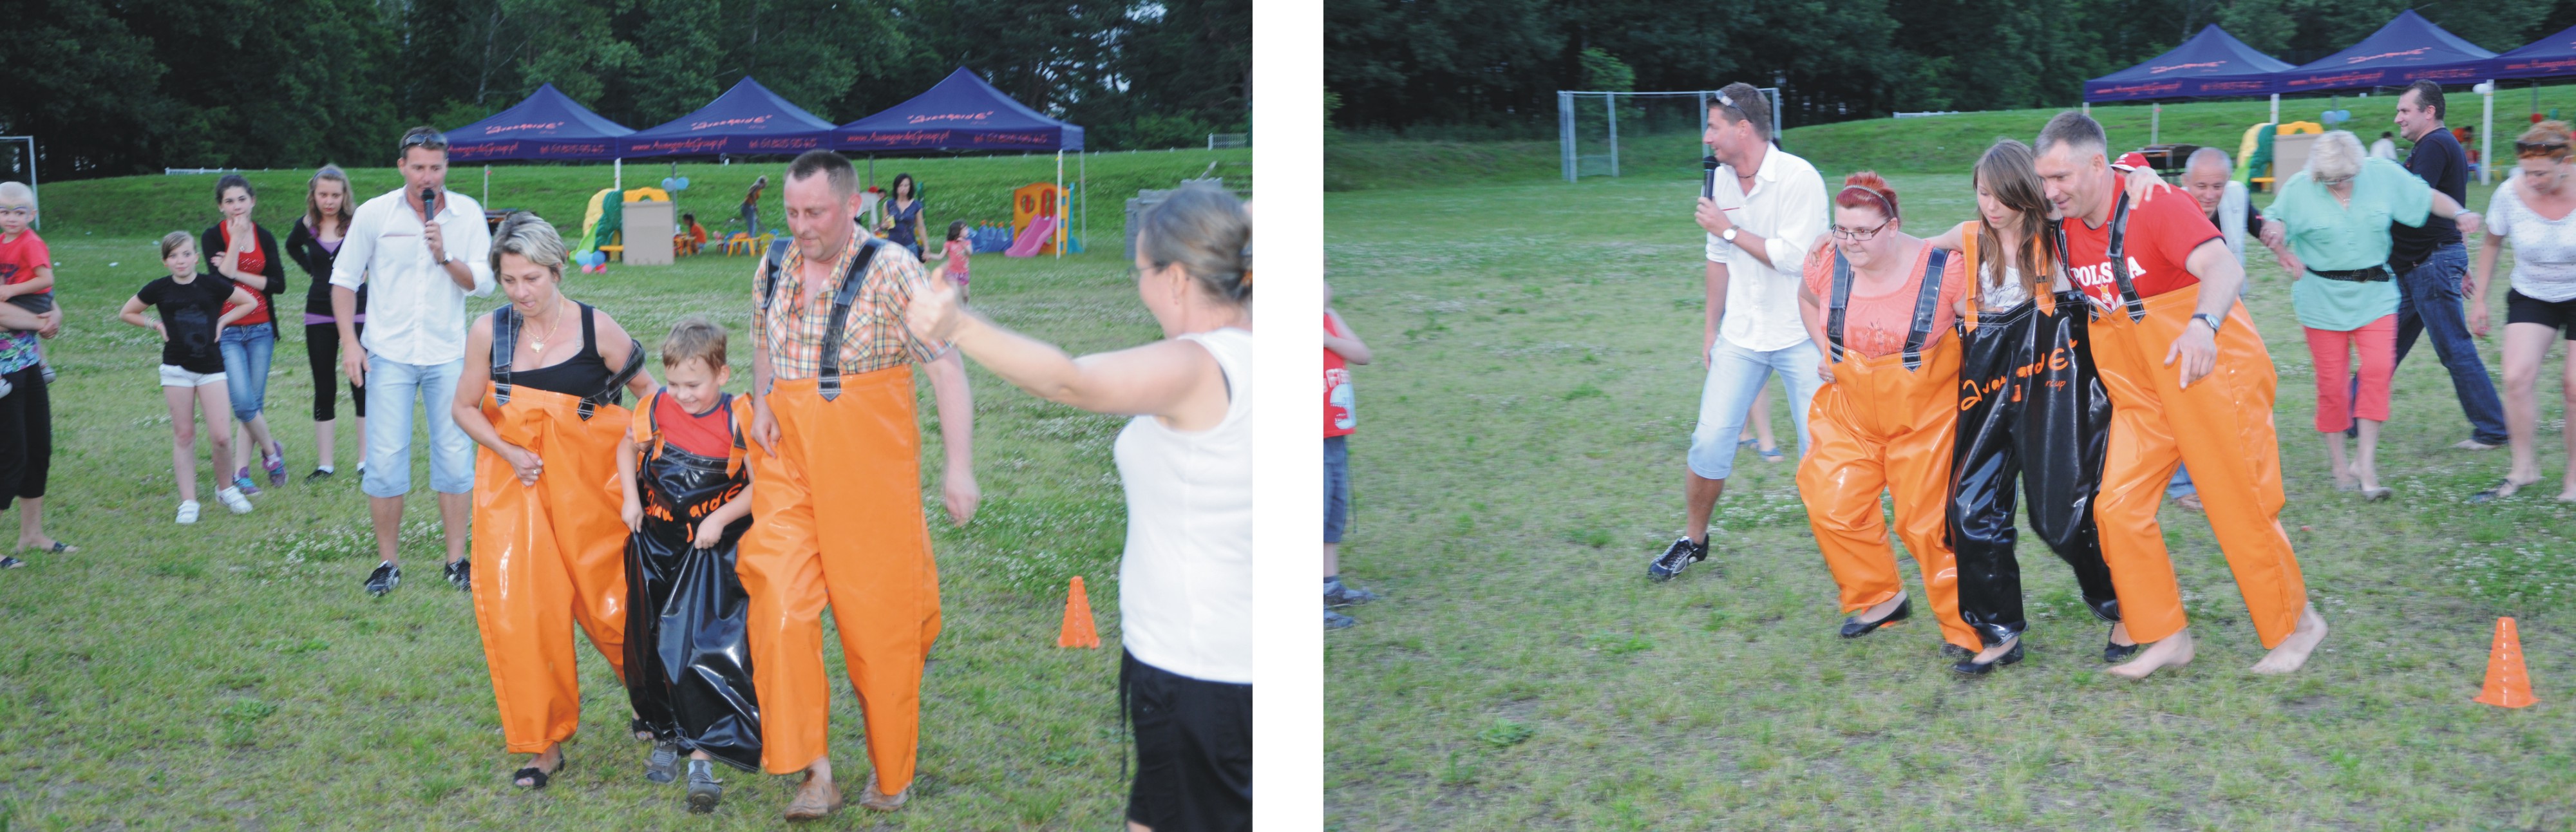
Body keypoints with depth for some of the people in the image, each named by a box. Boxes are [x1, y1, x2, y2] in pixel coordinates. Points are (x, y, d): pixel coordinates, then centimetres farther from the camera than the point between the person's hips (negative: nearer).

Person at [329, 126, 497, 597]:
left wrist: (445, 256, -19)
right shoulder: (374, 214, -3)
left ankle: (457, 559, 14)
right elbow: (344, 279, 4)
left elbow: (484, 283, -3)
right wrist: (350, 343, -3)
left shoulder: (467, 213, -1)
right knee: (385, 460, -1)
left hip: (448, 354, 1)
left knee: (456, 456, 3)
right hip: (389, 354, -1)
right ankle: (388, 563, 12)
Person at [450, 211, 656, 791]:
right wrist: (510, 454, -8)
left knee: (609, 605, 4)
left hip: (589, 488, -2)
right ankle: (545, 746, 10)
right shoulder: (488, 333, -3)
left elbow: (648, 390, 3)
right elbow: (463, 407, 7)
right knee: (518, 611, -4)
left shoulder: (595, 329, -8)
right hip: (515, 486, 2)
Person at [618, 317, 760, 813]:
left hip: (712, 550, -4)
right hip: (656, 547, 4)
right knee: (653, 646, 12)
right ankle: (666, 735, 33)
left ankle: (702, 758, -7)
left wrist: (721, 518, -16)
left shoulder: (738, 420, -13)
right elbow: (628, 448, 16)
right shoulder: (657, 409, -2)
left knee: (704, 649, -11)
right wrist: (631, 499, 3)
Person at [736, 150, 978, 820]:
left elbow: (946, 368, -13)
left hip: (870, 463, -4)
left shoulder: (889, 269, -10)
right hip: (788, 464, 5)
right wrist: (760, 402, 5)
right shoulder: (773, 267, 8)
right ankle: (814, 773, -4)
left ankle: (890, 773, 23)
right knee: (780, 608, -10)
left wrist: (960, 466, -20)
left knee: (878, 620, 4)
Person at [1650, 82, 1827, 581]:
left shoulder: (1798, 178, -15)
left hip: (1799, 337, -5)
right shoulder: (1722, 179, 5)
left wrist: (1728, 228, -16)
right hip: (1741, 337, 5)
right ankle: (1693, 540, 18)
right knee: (1710, 441, 2)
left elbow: (1793, 257, -23)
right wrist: (1711, 328, 19)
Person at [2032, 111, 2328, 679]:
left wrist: (2202, 325, -55)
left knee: (2239, 508, 1)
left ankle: (2295, 625, 23)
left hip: (2213, 371, -6)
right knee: (2118, 506, -3)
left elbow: (2223, 267, -37)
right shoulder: (2066, 230, 0)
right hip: (2142, 391, 6)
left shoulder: (2155, 206, -21)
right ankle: (2165, 637, 10)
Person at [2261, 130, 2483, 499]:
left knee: (2378, 369, -14)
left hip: (2374, 295, 1)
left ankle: (2365, 464, -6)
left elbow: (2428, 197, 9)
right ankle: (2338, 464, 17)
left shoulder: (2384, 175, -2)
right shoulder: (2299, 189, -5)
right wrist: (2275, 229, -17)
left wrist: (2459, 213, -9)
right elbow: (2273, 221, 6)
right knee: (2332, 382, 1)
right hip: (2323, 299, -1)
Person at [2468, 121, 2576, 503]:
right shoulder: (2510, 194, -14)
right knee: (2517, 378, -14)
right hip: (2531, 297, 2)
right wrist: (2479, 299, 3)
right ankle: (2524, 470, -1)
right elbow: (2491, 245, 3)